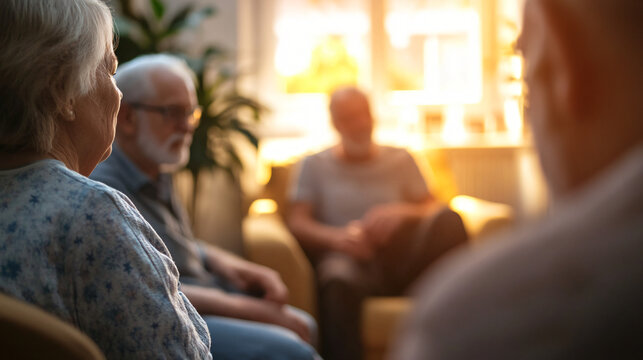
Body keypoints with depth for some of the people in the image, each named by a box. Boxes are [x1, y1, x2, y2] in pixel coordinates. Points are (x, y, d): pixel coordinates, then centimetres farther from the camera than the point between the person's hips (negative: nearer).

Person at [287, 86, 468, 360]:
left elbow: (433, 209, 13)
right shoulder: (315, 165, 18)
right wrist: (337, 238, -15)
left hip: (401, 262, 2)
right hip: (348, 258, -2)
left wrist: (401, 212, -11)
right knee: (338, 280, -40)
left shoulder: (400, 160, 23)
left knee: (447, 219, -28)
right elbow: (297, 223, 6)